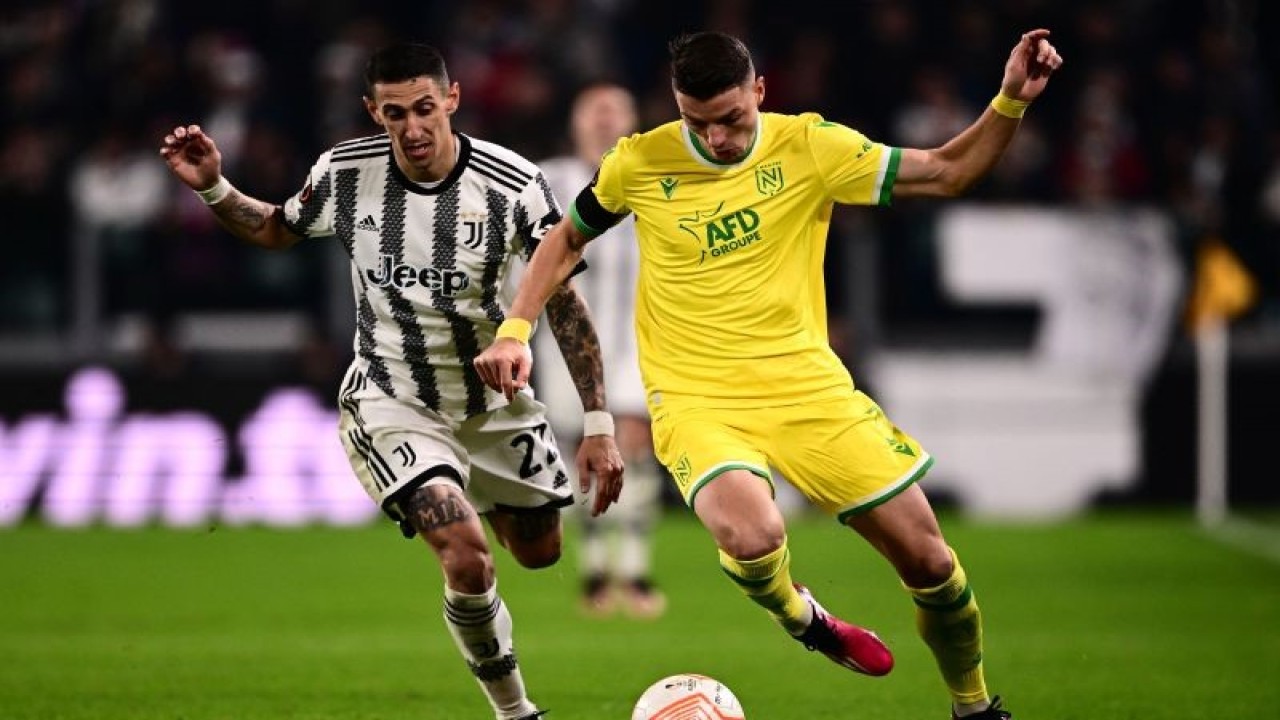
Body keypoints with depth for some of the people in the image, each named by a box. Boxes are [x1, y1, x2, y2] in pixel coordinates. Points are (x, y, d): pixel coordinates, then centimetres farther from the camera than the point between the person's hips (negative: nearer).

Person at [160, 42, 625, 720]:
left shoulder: (514, 185, -17)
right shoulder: (344, 174, -13)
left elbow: (564, 302, -9)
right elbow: (277, 231, 9)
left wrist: (599, 426, -11)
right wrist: (214, 189, -10)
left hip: (496, 402, 2)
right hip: (392, 405, -2)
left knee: (539, 553, 20)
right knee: (468, 561, -24)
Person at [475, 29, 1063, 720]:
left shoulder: (806, 146, -4)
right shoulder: (639, 163, -3)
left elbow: (945, 171, -2)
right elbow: (567, 238, 15)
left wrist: (1010, 101, -17)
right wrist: (514, 332, 5)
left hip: (807, 385, 2)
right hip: (695, 399, -2)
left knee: (926, 557, 0)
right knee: (752, 538, -33)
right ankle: (800, 617, 4)